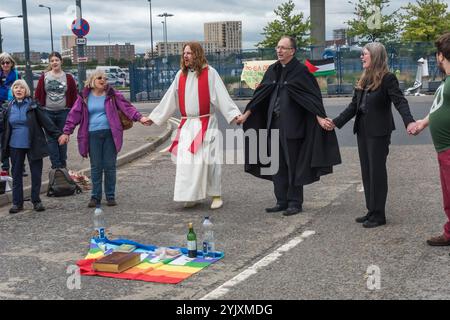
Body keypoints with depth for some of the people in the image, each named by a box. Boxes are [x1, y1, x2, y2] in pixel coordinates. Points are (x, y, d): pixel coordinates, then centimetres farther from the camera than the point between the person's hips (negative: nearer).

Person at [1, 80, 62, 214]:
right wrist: (4, 147, 11)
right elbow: (6, 128, 13)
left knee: (36, 174, 3)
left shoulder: (33, 105, -3)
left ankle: (36, 201, 16)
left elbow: (46, 122, -6)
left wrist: (58, 134, -14)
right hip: (15, 146, 3)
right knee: (16, 174, 7)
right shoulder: (9, 107, 7)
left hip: (33, 146, -2)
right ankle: (17, 203, 16)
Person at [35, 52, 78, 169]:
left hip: (63, 112, -1)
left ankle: (62, 164, 19)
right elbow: (38, 94, 6)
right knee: (51, 139, 1)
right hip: (48, 113, 1)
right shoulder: (44, 77, 3)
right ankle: (56, 165, 6)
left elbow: (74, 95, 4)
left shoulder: (68, 78, 1)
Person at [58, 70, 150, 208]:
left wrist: (139, 117, -15)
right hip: (93, 135, 1)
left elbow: (126, 107, -1)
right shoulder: (84, 97, 7)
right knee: (96, 167, 3)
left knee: (110, 166, 2)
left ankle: (110, 196, 14)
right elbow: (74, 114, 7)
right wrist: (66, 132, 2)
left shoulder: (112, 95, 5)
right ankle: (95, 196, 13)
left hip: (110, 134, 0)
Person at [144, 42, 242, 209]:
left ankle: (216, 195, 7)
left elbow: (222, 95, -8)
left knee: (207, 159, -6)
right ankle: (192, 196, 11)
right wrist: (154, 117, 18)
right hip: (187, 124, 4)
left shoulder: (209, 73, -4)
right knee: (186, 160, 0)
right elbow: (169, 98, 16)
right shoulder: (181, 75, 10)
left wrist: (234, 114, -19)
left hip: (206, 124, -4)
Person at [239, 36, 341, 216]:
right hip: (274, 125, 6)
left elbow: (313, 94, -13)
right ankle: (282, 201, 20)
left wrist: (319, 116, -24)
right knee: (277, 164, 10)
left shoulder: (300, 71, -9)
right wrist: (247, 113, 14)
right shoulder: (273, 70, 9)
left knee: (294, 165, 1)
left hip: (292, 126, -6)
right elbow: (260, 94, 14)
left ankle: (295, 203, 10)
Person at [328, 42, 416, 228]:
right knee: (366, 171, 11)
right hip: (363, 131, 8)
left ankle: (379, 215, 6)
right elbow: (353, 106, 14)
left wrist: (409, 121, -37)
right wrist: (336, 122, 8)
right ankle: (371, 211, 20)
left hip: (379, 132, -7)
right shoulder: (363, 80, 11)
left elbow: (400, 102, -20)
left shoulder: (387, 78, -11)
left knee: (377, 171, -2)